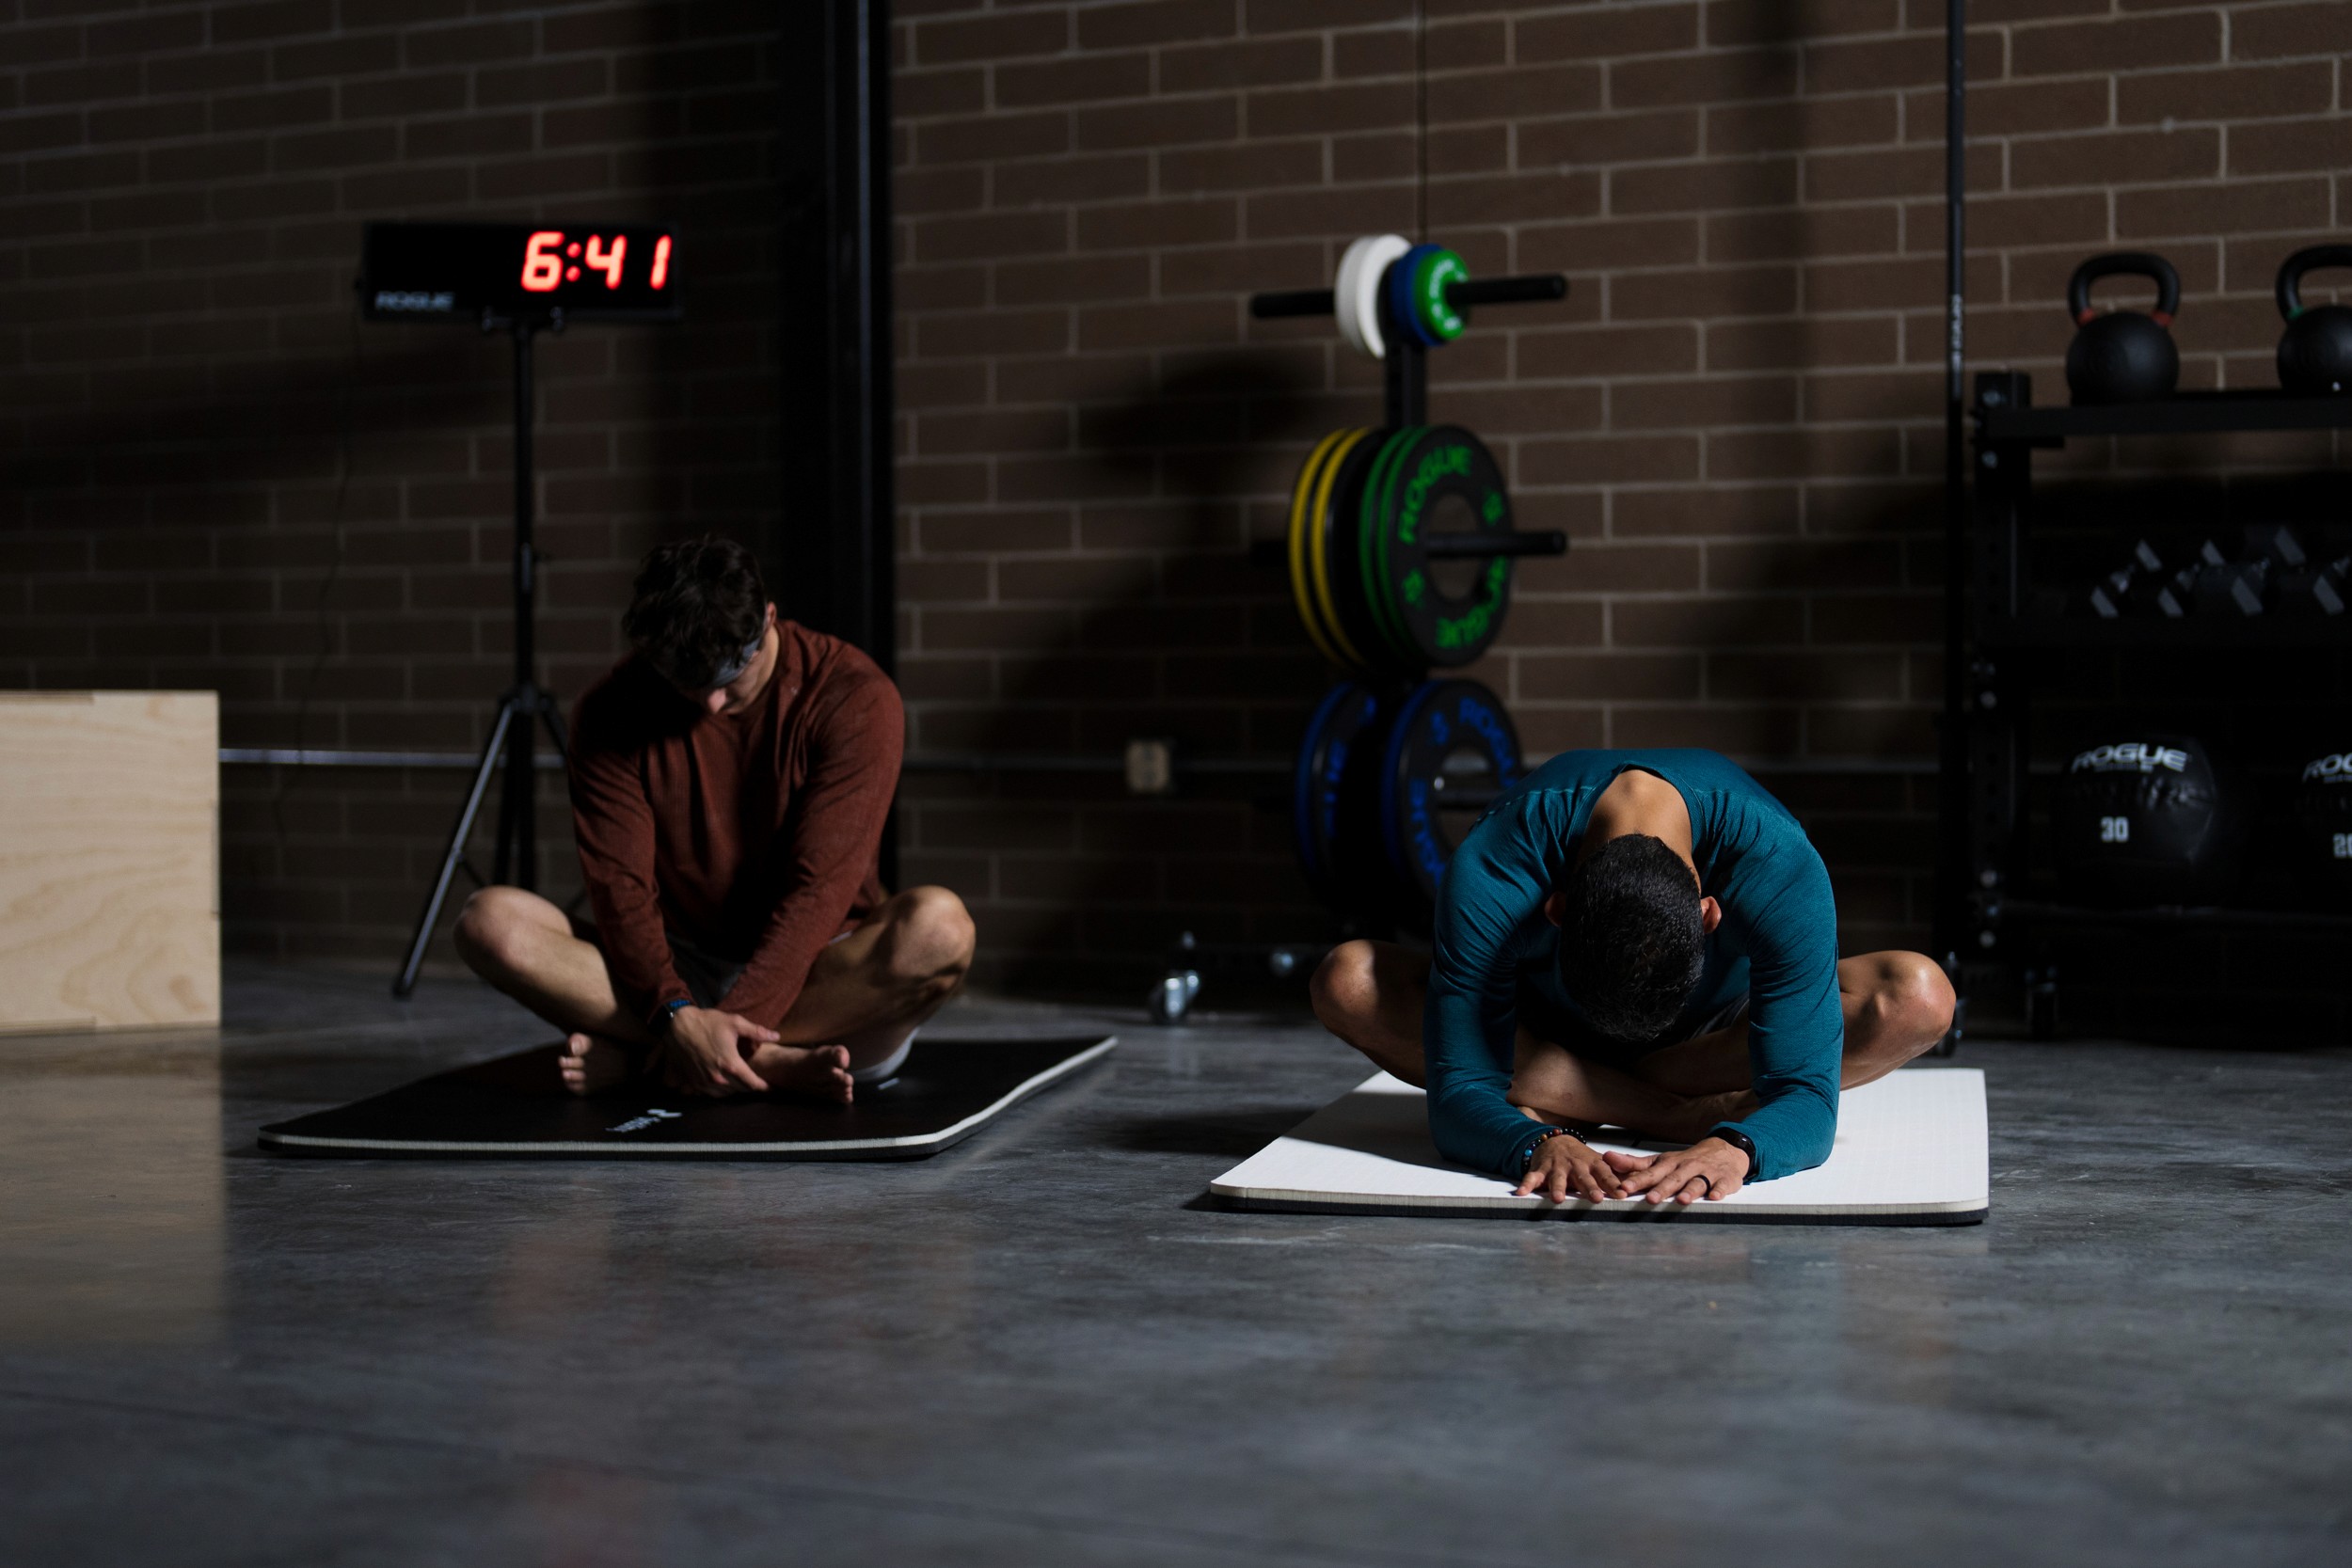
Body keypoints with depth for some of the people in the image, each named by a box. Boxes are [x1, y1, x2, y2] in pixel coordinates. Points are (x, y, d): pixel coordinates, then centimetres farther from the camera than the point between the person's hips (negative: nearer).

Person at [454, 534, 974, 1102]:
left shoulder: (853, 697, -12)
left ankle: (640, 1056, -27)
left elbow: (821, 885, -19)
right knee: (489, 921, -21)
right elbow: (619, 884, -11)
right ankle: (777, 1064, -28)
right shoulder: (612, 712, -4)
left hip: (816, 979, -2)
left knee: (940, 927, -35)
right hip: (680, 974, 2)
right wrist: (675, 1014, -29)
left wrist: (734, 1018, -30)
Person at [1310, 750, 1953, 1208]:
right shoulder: (1491, 877, -39)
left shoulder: (1781, 871, -38)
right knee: (1348, 983, -31)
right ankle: (1696, 1113, -27)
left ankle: (1569, 1099, -21)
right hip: (1540, 1027, 0)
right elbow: (1459, 1100, -38)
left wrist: (1732, 1151, -60)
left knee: (1918, 999, -31)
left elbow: (1805, 1098, -38)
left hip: (1716, 1028, 0)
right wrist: (1538, 1144, -60)